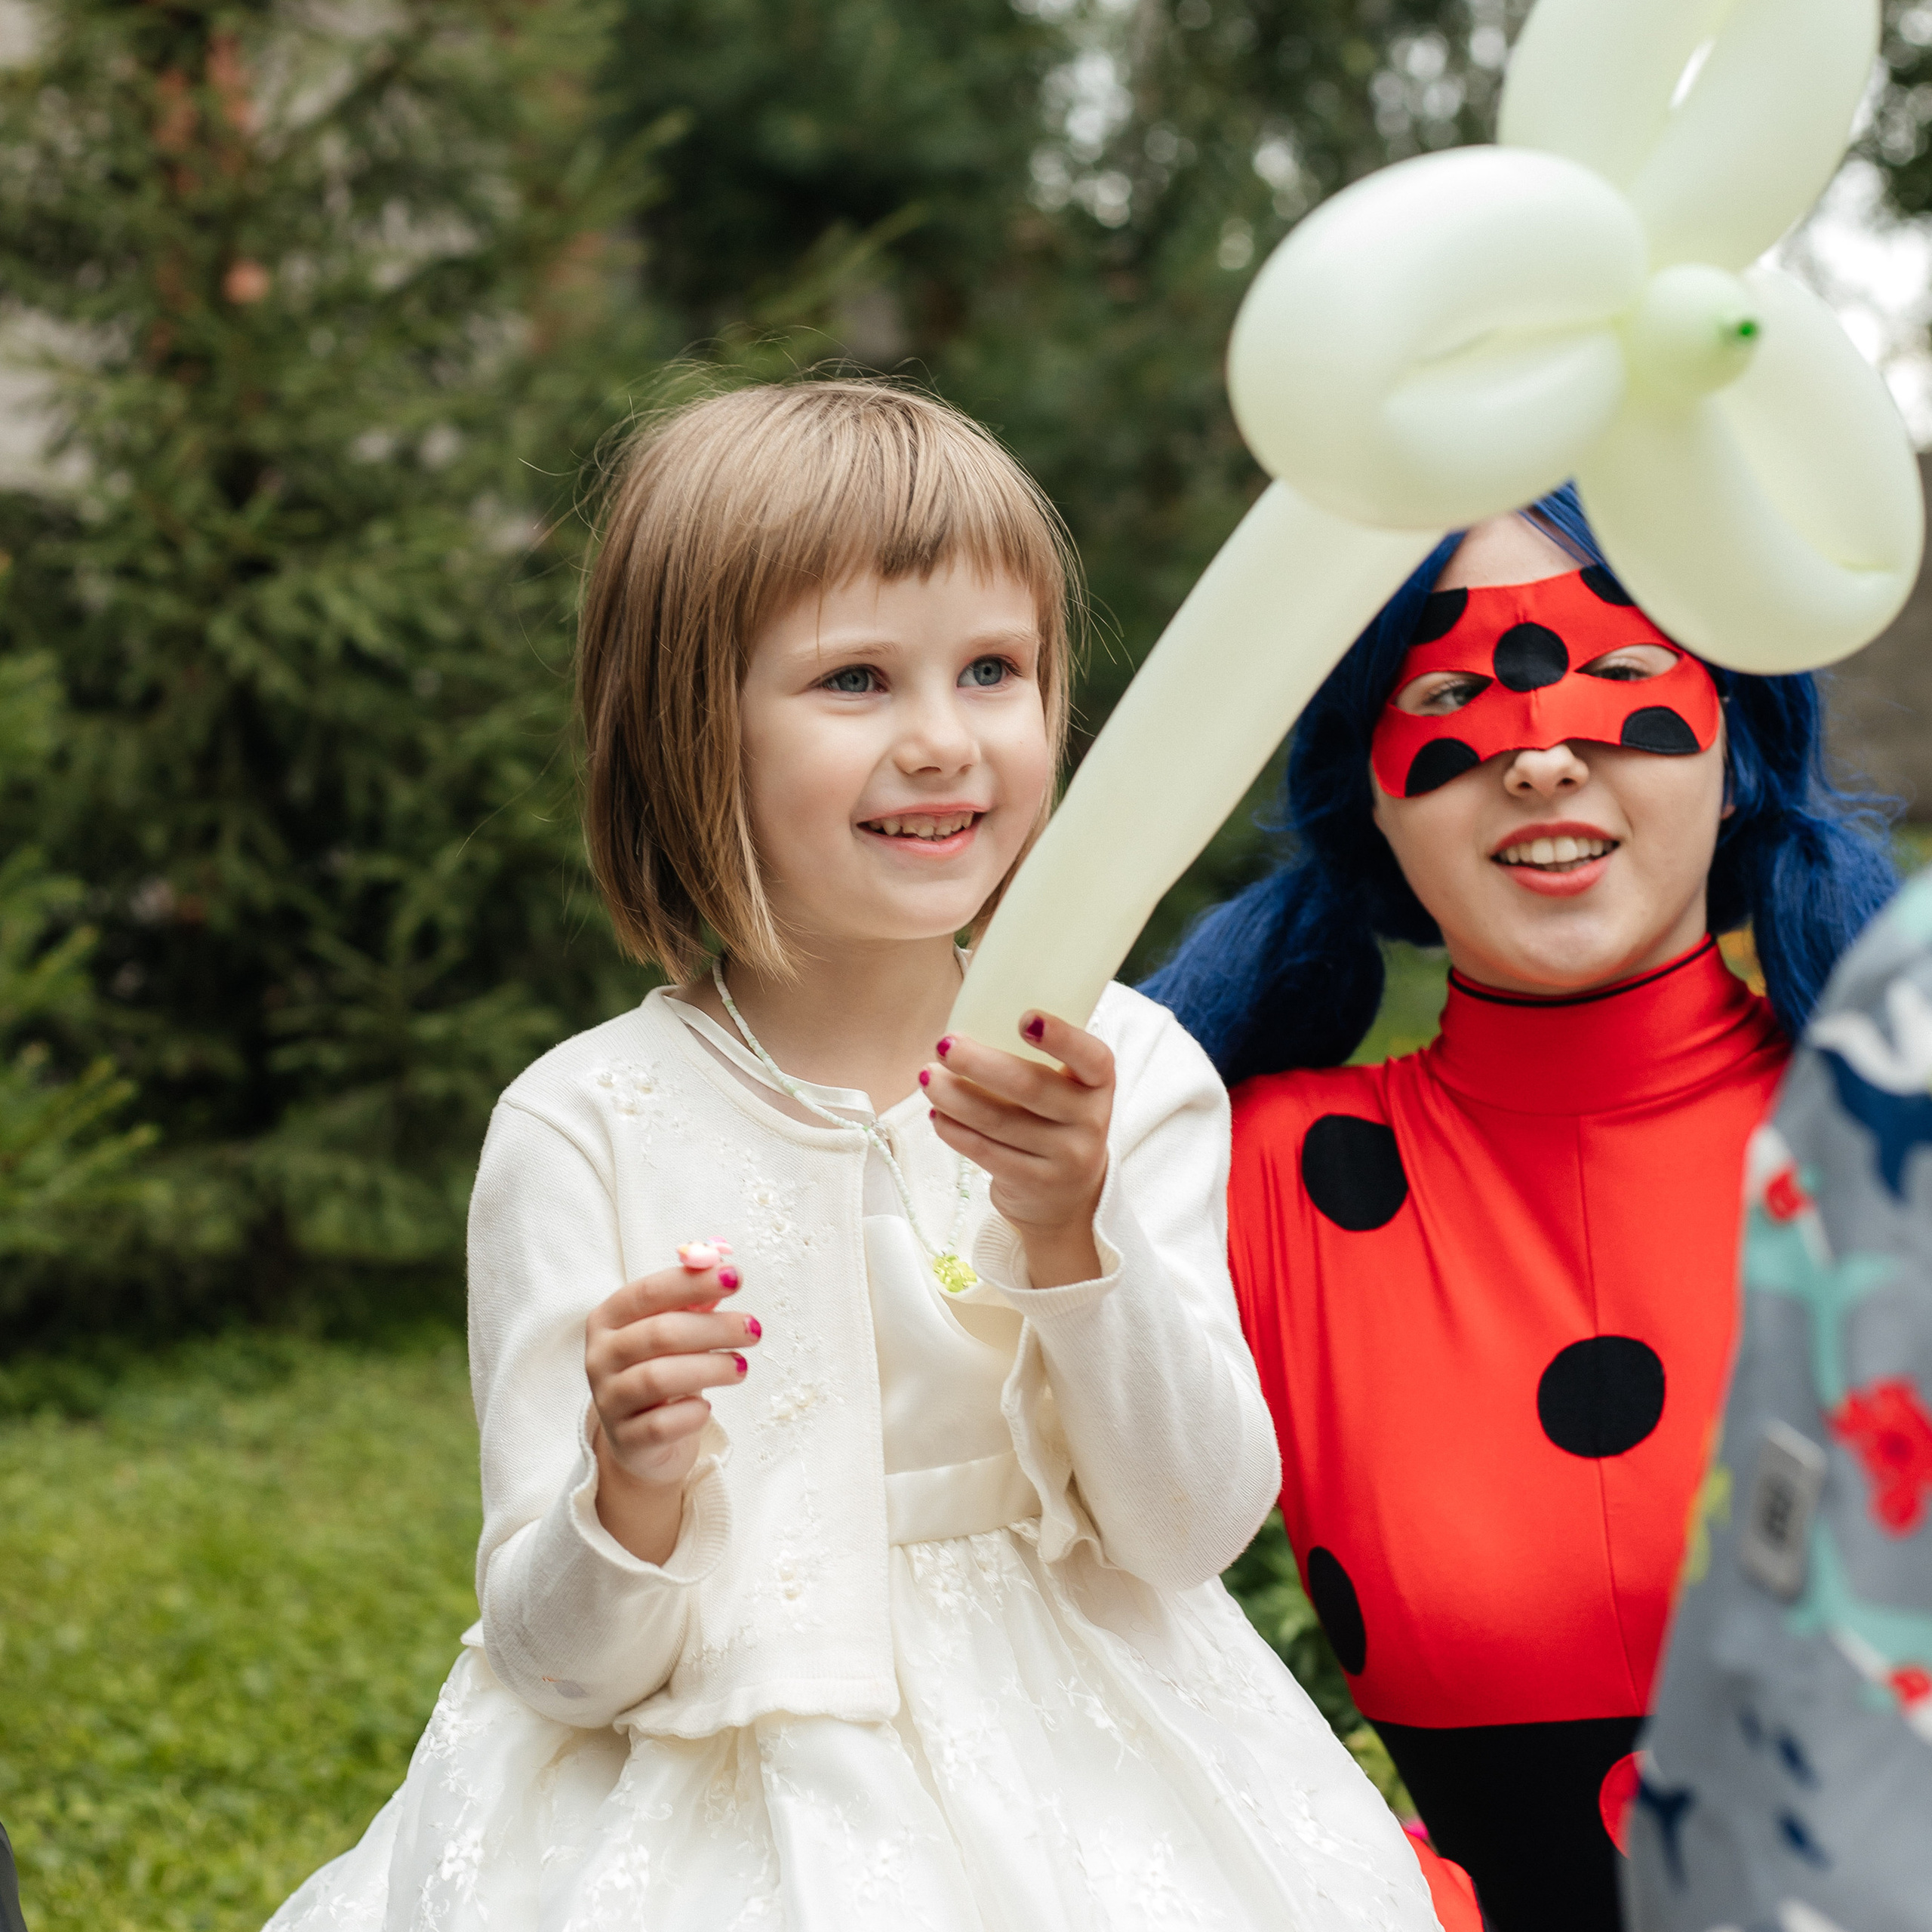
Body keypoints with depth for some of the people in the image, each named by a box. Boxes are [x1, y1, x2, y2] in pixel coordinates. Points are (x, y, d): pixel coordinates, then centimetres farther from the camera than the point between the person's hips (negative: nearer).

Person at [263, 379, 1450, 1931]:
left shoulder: (1130, 1073, -1)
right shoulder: (585, 1126, -6)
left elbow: (1196, 1531, -7)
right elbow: (557, 1658, -5)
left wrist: (1073, 1234, -20)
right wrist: (630, 1493, -25)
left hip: (1078, 1793, 1)